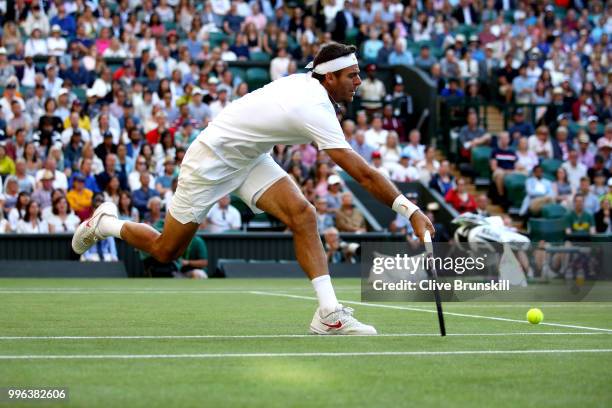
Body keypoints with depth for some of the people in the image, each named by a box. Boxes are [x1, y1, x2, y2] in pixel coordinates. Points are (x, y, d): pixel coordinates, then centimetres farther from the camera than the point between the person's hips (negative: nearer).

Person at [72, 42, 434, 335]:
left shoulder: (305, 83, -8)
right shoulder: (314, 110, -33)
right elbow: (363, 174, -36)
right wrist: (411, 210, -35)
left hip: (249, 158, 8)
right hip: (211, 160, -8)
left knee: (303, 214, -15)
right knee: (165, 251, 6)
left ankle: (329, 313, -20)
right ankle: (105, 223, 34)